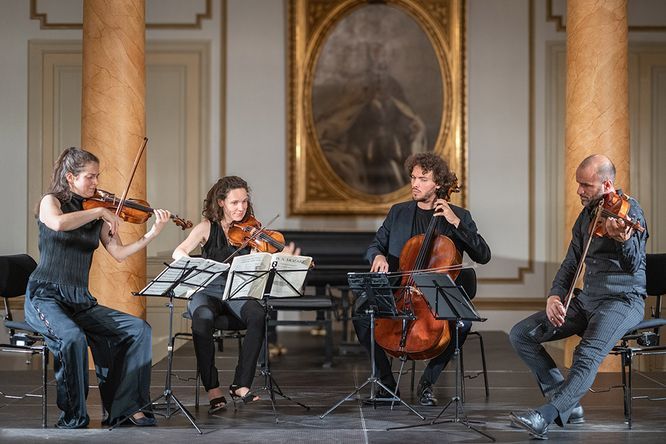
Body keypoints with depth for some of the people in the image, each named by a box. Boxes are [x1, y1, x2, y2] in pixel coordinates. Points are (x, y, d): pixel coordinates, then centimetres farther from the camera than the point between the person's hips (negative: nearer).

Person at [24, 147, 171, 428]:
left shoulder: (96, 216, 12)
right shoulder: (51, 202, -2)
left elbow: (119, 253, 2)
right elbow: (58, 223, -28)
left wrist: (154, 232, -9)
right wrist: (99, 211, -20)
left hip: (81, 301, 6)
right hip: (46, 297, -6)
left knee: (139, 329, -11)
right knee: (73, 337, -35)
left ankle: (124, 407, -7)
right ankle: (73, 417, -19)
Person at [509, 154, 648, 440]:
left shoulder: (629, 210, -10)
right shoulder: (587, 215, 12)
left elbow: (633, 265, -22)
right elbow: (571, 263, 16)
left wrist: (623, 239, -44)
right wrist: (555, 295, -2)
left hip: (623, 301, -8)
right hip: (587, 300, 8)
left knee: (587, 356, -35)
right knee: (521, 335, -3)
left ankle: (544, 417, -40)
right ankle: (568, 403, -4)